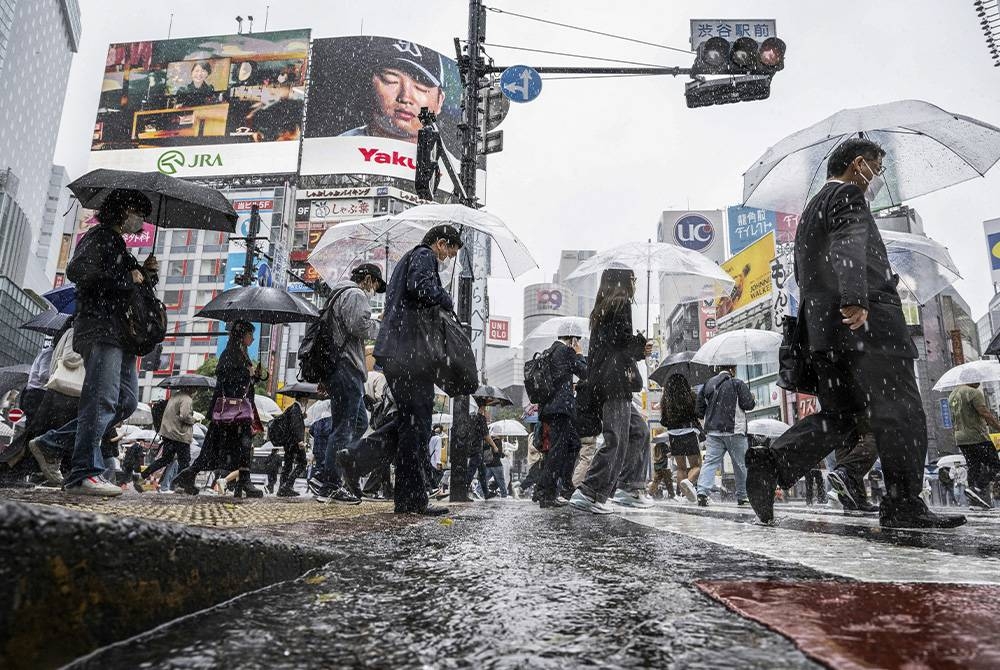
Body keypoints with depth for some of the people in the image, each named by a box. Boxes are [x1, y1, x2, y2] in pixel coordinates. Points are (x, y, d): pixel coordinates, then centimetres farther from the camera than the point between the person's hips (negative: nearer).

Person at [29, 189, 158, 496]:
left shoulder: (120, 247, 29)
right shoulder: (98, 237, 1)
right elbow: (77, 270, -17)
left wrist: (146, 273, 12)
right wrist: (126, 278, -13)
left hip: (120, 333, 9)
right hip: (99, 329, -9)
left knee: (126, 401, 5)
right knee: (102, 398, -16)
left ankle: (51, 443, 12)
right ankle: (85, 472, -16)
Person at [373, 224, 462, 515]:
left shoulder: (407, 258, 30)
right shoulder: (424, 256, -1)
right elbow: (421, 286, -22)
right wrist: (446, 300, -5)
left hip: (394, 354, 10)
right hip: (410, 352, -10)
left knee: (410, 423, 13)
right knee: (417, 424, -8)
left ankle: (407, 499, 18)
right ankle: (412, 499, -6)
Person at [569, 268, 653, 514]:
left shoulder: (601, 309, 21)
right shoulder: (621, 304, -5)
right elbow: (624, 340, -14)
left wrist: (640, 348, 17)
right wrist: (642, 345, 5)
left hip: (600, 381, 10)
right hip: (616, 382, -10)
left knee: (639, 430, 17)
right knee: (616, 440, -8)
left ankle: (630, 487, 15)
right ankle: (589, 493, -10)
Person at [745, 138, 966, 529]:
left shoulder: (810, 210, 29)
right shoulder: (847, 194, 1)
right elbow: (848, 247, -19)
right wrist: (855, 299, -32)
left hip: (821, 331, 9)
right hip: (865, 323, -9)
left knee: (840, 416, 7)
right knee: (901, 414, -2)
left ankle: (772, 463, -11)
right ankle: (904, 504, 1)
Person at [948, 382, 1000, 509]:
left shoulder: (952, 395, 15)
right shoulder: (974, 392, -12)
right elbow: (985, 414, -20)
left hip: (960, 439, 8)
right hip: (978, 437, -8)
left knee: (973, 468, 11)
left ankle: (974, 502, 9)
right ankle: (977, 489, -14)